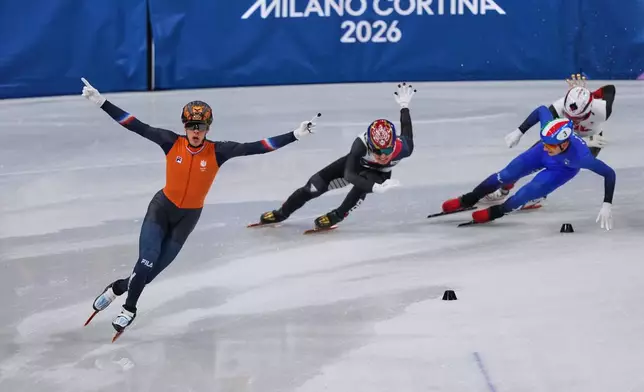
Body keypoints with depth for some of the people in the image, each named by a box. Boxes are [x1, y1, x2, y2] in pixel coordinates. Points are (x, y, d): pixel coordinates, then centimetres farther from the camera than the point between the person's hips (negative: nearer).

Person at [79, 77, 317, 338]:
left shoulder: (218, 152, -15)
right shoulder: (171, 142, -14)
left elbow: (256, 147, -19)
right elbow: (135, 126, -15)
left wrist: (295, 135, -26)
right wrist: (100, 102, -20)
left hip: (188, 218, 1)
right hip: (162, 208, -1)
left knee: (153, 270, 3)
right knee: (147, 262, -16)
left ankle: (119, 287, 32)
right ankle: (129, 309, 7)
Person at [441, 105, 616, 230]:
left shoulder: (581, 156, -46)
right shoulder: (549, 126, -39)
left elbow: (609, 173, -37)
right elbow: (542, 109, -15)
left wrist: (607, 205, -41)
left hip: (563, 168, -3)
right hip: (542, 156, 3)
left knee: (530, 191, -19)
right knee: (506, 175, 1)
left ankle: (497, 211, 8)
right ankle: (468, 200, 22)